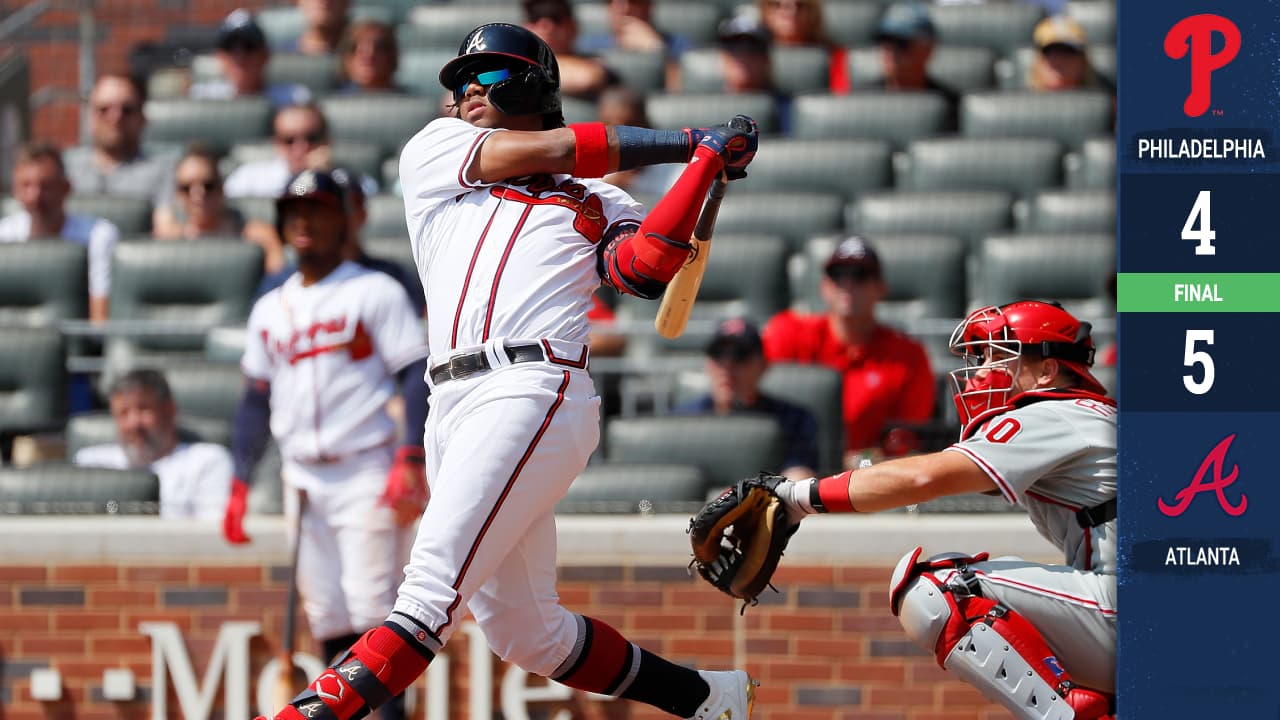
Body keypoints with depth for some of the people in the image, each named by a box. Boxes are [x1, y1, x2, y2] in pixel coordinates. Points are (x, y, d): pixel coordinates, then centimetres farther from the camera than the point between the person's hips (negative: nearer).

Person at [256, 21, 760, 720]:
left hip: (532, 393, -5)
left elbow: (645, 268, -2)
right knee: (524, 636, 6)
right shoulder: (433, 152, 23)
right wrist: (684, 143, 15)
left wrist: (704, 161, -4)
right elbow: (545, 150, 11)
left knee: (432, 590, -18)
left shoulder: (594, 203, 17)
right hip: (453, 409, 5)